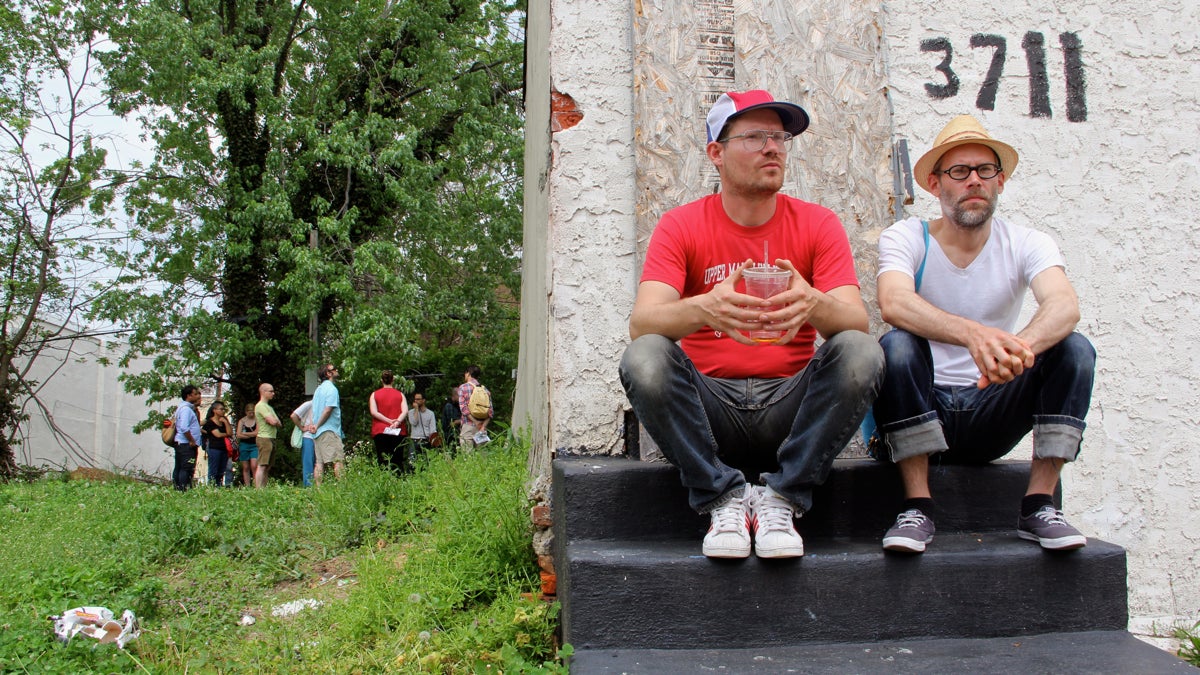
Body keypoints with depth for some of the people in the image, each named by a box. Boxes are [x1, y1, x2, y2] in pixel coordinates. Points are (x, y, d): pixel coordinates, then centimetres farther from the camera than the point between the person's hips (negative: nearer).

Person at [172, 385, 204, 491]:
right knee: (186, 469, -12)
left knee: (179, 468, 12)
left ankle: (177, 488, 17)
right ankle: (183, 490, -14)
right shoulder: (186, 409, -14)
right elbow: (184, 428, -24)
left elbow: (196, 424, 26)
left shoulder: (188, 408, 18)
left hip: (180, 443, 11)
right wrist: (192, 441, -18)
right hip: (186, 445, -11)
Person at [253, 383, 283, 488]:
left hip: (272, 439, 10)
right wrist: (276, 422, 2)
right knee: (262, 466, -13)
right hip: (264, 438, -10)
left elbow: (279, 424, 17)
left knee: (267, 467, 7)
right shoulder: (261, 406, -8)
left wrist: (275, 422, -3)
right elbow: (273, 421, -18)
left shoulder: (268, 406, 22)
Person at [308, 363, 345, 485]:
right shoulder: (331, 388, -9)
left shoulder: (319, 389, 19)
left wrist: (314, 424, 8)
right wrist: (317, 425, -9)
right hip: (329, 430, -9)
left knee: (319, 462, 5)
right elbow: (328, 409, -17)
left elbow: (315, 410, 17)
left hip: (318, 433, 9)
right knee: (338, 459, -11)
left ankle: (318, 488, 3)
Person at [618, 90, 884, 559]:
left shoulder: (816, 224, 3)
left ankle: (780, 498, -16)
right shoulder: (681, 226, 0)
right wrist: (703, 309, -39)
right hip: (709, 408, -1)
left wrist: (813, 305, -36)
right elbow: (641, 322, -15)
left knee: (861, 353, -25)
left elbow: (856, 321, -10)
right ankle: (725, 498, -15)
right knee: (644, 358, -29)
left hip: (789, 405, 1)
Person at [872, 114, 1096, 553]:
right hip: (919, 410, -2)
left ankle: (1039, 507, -15)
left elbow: (1065, 306, -22)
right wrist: (972, 333, -48)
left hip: (990, 418, 2)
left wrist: (1022, 345, -46)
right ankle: (917, 507, -24)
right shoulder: (905, 238, -6)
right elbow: (893, 303, -29)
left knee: (1074, 348, -18)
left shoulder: (1025, 244, 0)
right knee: (896, 346, -31)